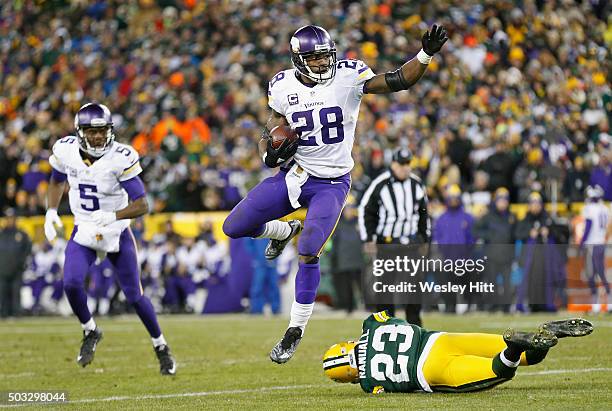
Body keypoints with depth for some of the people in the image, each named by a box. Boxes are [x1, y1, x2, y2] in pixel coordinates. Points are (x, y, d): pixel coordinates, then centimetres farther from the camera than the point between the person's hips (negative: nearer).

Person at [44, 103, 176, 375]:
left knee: (134, 295, 3)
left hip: (117, 234, -3)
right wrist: (51, 212, -1)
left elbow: (142, 205, -23)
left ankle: (161, 346, 26)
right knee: (71, 284, -20)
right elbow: (57, 181, 13)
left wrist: (113, 216, -39)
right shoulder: (66, 151, -9)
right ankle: (90, 332, 8)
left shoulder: (121, 158, -22)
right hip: (83, 233, 3)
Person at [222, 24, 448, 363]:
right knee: (233, 228, -1)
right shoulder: (283, 87, -5)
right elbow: (271, 131, 8)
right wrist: (271, 153, -14)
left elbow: (398, 81, -18)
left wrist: (426, 55, -34)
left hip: (330, 183, -4)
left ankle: (296, 329, -1)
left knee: (308, 253, -18)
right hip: (293, 174, 4)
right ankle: (284, 231, 31)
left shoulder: (349, 77, -13)